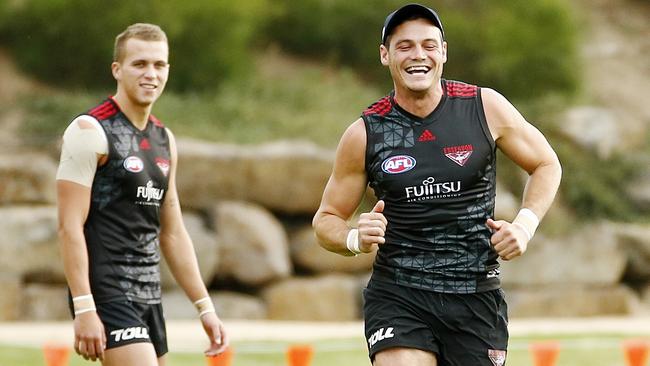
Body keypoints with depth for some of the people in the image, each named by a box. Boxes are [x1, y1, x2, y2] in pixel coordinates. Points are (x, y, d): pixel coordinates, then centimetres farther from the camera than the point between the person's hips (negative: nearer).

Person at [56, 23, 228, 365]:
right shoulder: (90, 131, -9)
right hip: (106, 295, -8)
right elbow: (70, 226, -15)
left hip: (149, 297, 8)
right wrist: (84, 309, -22)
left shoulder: (164, 139, 15)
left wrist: (204, 306, 16)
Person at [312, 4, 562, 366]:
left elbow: (547, 165, 13)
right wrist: (355, 239, -15)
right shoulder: (364, 135, -2)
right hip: (397, 296, -1)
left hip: (476, 296, 1)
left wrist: (525, 224, -4)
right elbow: (326, 219, 8)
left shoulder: (486, 108, -1)